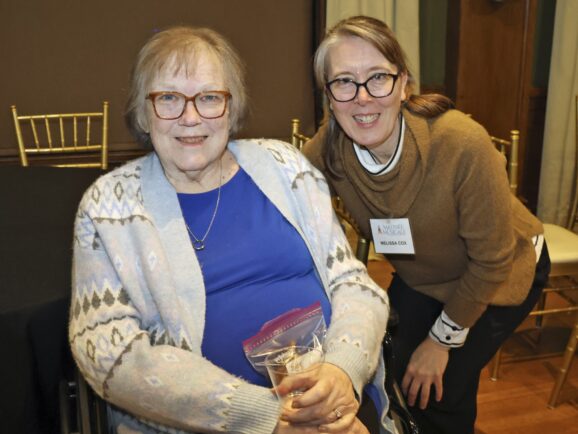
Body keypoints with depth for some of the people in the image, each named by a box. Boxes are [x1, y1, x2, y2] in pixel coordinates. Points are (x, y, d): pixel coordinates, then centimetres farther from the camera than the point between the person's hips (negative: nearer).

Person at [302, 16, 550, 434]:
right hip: (419, 275, 4)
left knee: (438, 393, -3)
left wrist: (443, 339, -14)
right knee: (396, 373, 10)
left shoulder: (463, 144, -37)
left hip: (498, 276, -3)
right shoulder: (327, 150, -25)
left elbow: (492, 260, -24)